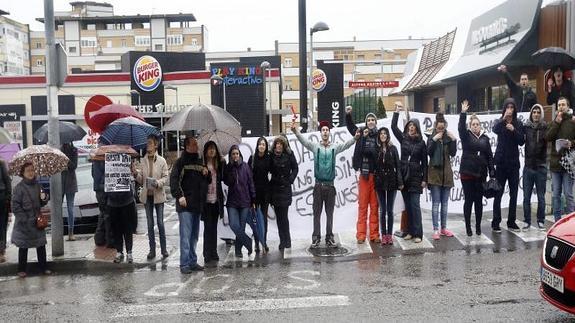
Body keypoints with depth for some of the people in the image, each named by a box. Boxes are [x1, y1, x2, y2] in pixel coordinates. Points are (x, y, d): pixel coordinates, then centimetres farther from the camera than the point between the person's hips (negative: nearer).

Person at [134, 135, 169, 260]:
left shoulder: (161, 160, -4)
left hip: (158, 195, -3)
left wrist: (158, 183, -21)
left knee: (160, 223, 0)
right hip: (147, 195, 3)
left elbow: (166, 177, -3)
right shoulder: (143, 161, 5)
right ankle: (152, 250, 16)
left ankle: (163, 249, 11)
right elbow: (141, 179, 8)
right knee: (150, 224, 9)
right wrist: (136, 174, -12)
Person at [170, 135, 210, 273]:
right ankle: (184, 264, -4)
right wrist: (179, 195, -22)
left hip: (198, 204, 7)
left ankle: (193, 262, 20)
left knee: (194, 236, 12)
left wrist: (207, 174, 2)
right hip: (185, 205, -7)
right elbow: (173, 180, -12)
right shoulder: (181, 162, -4)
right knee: (185, 235, -8)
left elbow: (207, 181, 24)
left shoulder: (200, 161, 16)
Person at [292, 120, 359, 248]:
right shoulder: (315, 146, 1)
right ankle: (316, 238, 12)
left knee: (330, 213, 9)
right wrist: (295, 131, -29)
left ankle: (329, 238, 17)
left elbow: (346, 144, -9)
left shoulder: (334, 147, 3)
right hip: (318, 185, -1)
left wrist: (355, 138, -29)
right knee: (317, 213, 5)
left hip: (330, 185, 1)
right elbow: (303, 141, -11)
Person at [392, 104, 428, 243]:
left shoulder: (421, 143, 0)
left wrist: (424, 179, -5)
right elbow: (393, 126, -1)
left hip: (415, 176, -3)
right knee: (408, 205, 7)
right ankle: (410, 232, 13)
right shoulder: (403, 138, 8)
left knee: (415, 205, -8)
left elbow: (424, 162, 0)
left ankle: (418, 234, -5)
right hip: (404, 175, 3)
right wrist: (396, 112, -8)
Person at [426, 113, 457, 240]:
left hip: (446, 173, 3)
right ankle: (435, 230, -4)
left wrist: (453, 140, -13)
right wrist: (434, 140, -22)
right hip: (435, 173, -3)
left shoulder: (448, 138, 7)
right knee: (436, 203, -4)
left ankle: (444, 228, 17)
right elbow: (429, 152, -12)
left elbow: (453, 153, -2)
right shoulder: (431, 138, 1)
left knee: (444, 203, 9)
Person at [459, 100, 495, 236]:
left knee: (479, 200, 7)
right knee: (468, 200, 2)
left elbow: (489, 156, 7)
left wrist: (492, 172, 2)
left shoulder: (485, 138, 9)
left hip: (481, 174, 2)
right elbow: (461, 127, -19)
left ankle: (478, 226, 17)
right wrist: (463, 113, -29)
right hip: (467, 173, -2)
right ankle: (468, 227, 10)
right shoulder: (466, 136, 2)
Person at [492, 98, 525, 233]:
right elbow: (495, 130, -22)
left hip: (514, 162, 3)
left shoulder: (518, 124, 7)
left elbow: (521, 142, -2)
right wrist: (504, 119, -33)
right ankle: (495, 222, 3)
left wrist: (514, 130, -16)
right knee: (498, 193, -2)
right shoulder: (499, 122, 1)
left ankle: (511, 222, 17)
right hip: (501, 162, -3)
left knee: (514, 193, 7)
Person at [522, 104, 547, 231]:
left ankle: (541, 221, 20)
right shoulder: (526, 127, 1)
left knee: (541, 197, 8)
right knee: (526, 197, 5)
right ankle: (527, 221, 17)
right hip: (528, 166, 1)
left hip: (541, 167, -1)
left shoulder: (545, 127, -2)